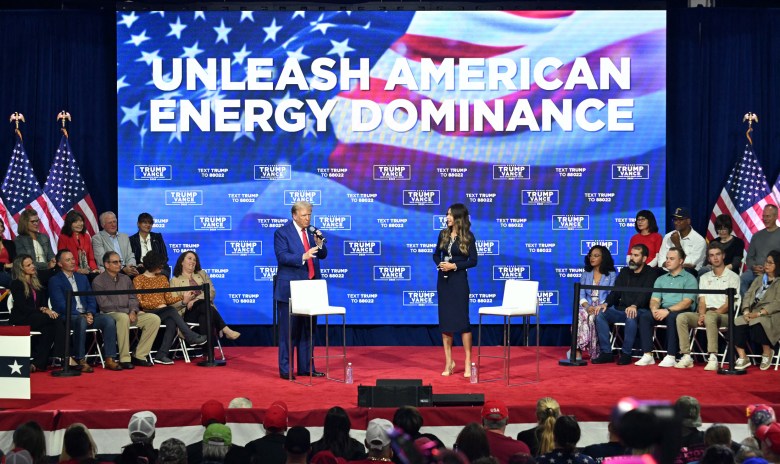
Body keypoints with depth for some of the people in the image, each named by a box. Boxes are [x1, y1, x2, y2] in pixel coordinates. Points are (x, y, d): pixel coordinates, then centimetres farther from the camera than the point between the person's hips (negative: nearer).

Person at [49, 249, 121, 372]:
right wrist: (81, 316, -18)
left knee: (109, 320, -21)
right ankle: (81, 361, -32)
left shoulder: (82, 278, 22)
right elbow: (61, 304, -9)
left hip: (86, 315, 6)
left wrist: (89, 313, -6)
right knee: (81, 321, -39)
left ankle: (109, 359, -22)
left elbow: (91, 299, 17)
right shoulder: (55, 281, 2)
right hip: (68, 316, -6)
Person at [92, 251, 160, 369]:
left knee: (154, 319, -14)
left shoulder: (126, 279, 20)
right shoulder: (98, 281, 1)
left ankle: (139, 356, -12)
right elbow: (104, 304, -9)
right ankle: (124, 359, -34)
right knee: (123, 318, -41)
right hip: (110, 314, -6)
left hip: (129, 314, 6)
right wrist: (127, 311, -13)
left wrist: (133, 311, -7)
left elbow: (132, 298, 17)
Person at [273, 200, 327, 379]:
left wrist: (319, 244, -9)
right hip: (290, 289, -6)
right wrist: (303, 257, -29)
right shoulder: (282, 233, -7)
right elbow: (282, 256, -17)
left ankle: (306, 367, 19)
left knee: (308, 330, 11)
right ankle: (286, 369, 4)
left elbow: (323, 255, 12)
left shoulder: (312, 232, 12)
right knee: (289, 331, -2)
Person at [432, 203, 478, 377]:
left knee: (462, 319, -4)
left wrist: (454, 266, -16)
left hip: (459, 280, -4)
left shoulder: (468, 237, -5)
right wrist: (440, 264, -7)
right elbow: (436, 255, 14)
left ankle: (468, 362, 2)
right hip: (443, 280, 5)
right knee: (445, 319, 5)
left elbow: (473, 261, -7)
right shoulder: (443, 234, 7)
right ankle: (449, 362, 12)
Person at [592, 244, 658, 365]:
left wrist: (634, 306, -35)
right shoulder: (625, 272, 18)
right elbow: (616, 292, 13)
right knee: (600, 314, -18)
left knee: (631, 317, -39)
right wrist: (606, 303, -8)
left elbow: (645, 293, -16)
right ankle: (606, 353, -18)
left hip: (640, 310, -6)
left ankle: (626, 354, -26)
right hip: (621, 309, 6)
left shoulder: (650, 273, -1)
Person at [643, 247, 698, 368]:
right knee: (644, 316, -22)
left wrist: (668, 310, -21)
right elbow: (654, 300, 13)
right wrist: (655, 310, -12)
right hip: (663, 311, 5)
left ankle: (671, 357, -37)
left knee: (672, 317, -38)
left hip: (682, 312, -5)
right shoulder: (661, 280, 22)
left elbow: (686, 302, -9)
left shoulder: (689, 279, 3)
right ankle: (647, 355, -25)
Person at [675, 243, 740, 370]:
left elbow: (729, 303, -3)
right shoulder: (704, 278, 23)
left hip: (724, 315, -5)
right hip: (706, 314, 5)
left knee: (710, 317, -40)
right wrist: (701, 315, -8)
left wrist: (714, 312, -16)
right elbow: (702, 301, 13)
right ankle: (686, 356, -28)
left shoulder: (732, 277, 7)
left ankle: (713, 358, -45)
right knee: (681, 317, -23)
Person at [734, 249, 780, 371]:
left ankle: (767, 352, -9)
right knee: (736, 324, -24)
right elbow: (748, 295, 14)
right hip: (753, 314, 6)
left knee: (757, 324, -38)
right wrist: (746, 311, -6)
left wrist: (759, 313, -19)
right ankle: (742, 358, -19)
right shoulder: (759, 279, 24)